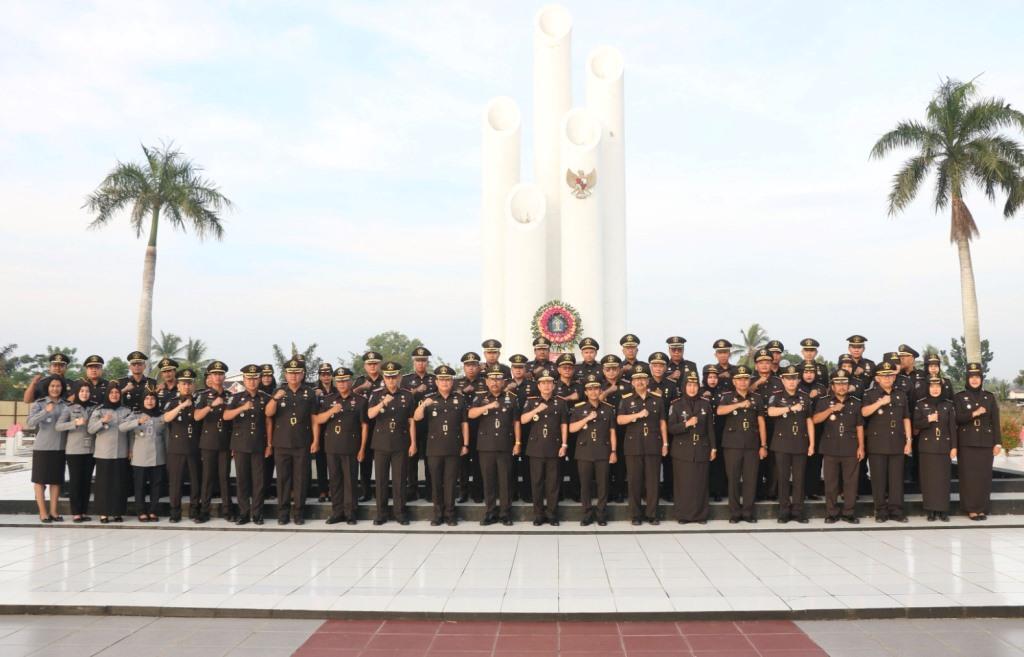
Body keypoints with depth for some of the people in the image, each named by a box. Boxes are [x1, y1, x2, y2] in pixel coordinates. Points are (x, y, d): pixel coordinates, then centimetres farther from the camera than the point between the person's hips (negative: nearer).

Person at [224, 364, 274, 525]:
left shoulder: (265, 398, 4)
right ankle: (243, 512, 12)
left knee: (258, 480, 1)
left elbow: (269, 422, 5)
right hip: (240, 444, 0)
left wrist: (269, 444, 2)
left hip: (259, 445, 0)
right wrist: (242, 408, -26)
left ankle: (257, 513, 9)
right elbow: (226, 416, -10)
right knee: (241, 479, 4)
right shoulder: (236, 398, 3)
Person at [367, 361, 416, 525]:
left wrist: (413, 443, -2)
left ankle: (400, 512, 12)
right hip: (381, 444, 1)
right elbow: (370, 414, -13)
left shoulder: (407, 396, 2)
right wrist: (383, 403, -30)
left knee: (399, 480, 3)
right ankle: (381, 513, 14)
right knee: (381, 479, 6)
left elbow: (411, 421, 3)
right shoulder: (376, 394, 2)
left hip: (400, 444, -1)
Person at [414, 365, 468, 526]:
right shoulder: (429, 399, 3)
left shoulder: (460, 399, 4)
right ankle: (438, 514, 16)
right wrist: (423, 405, -28)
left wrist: (465, 444, 1)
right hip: (434, 448, 1)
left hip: (453, 448, 0)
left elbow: (464, 423, 6)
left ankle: (450, 514, 12)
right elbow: (416, 417, -9)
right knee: (436, 482, 6)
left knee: (450, 481, 4)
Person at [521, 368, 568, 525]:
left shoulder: (560, 402, 5)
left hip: (554, 448, 0)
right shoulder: (531, 401, 4)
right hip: (536, 448, 0)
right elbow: (523, 420, -7)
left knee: (553, 483, 3)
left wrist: (564, 444, -2)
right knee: (537, 482, 4)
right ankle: (538, 514, 13)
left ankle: (552, 514, 12)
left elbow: (564, 425, 5)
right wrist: (537, 409, -21)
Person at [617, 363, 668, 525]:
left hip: (653, 445, 1)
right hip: (633, 446, -1)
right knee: (635, 481, 2)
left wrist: (665, 443, 5)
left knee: (652, 480, 2)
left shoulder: (657, 398, 8)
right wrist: (638, 415, -18)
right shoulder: (626, 399, 4)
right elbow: (619, 420, -6)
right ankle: (635, 515, 10)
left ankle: (651, 514, 11)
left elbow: (662, 423, 10)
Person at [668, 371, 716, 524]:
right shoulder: (676, 405, -1)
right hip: (682, 450, -2)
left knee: (700, 483, 3)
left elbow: (710, 428, 8)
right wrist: (686, 424, -19)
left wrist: (713, 447, 5)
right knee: (683, 483, -2)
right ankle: (682, 515, 7)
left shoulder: (705, 404, 5)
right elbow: (671, 428, -5)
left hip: (701, 449, 2)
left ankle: (700, 515, 13)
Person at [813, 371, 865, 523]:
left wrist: (861, 447, 1)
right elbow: (815, 420, -8)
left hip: (851, 449, 1)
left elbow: (859, 426, 7)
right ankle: (831, 513, 12)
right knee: (831, 483, 4)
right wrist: (831, 409, -19)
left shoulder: (856, 402, 6)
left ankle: (849, 512, 13)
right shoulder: (824, 401, 2)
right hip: (830, 448, -1)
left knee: (851, 482, 3)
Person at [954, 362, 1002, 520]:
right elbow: (957, 418, -7)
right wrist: (974, 414, -20)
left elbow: (995, 422, 6)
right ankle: (971, 508, 3)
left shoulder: (989, 397, 8)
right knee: (969, 475, -3)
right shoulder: (960, 397, 2)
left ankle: (982, 508, 9)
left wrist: (998, 442, 0)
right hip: (966, 443, -2)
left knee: (984, 475, 2)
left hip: (985, 442, 2)